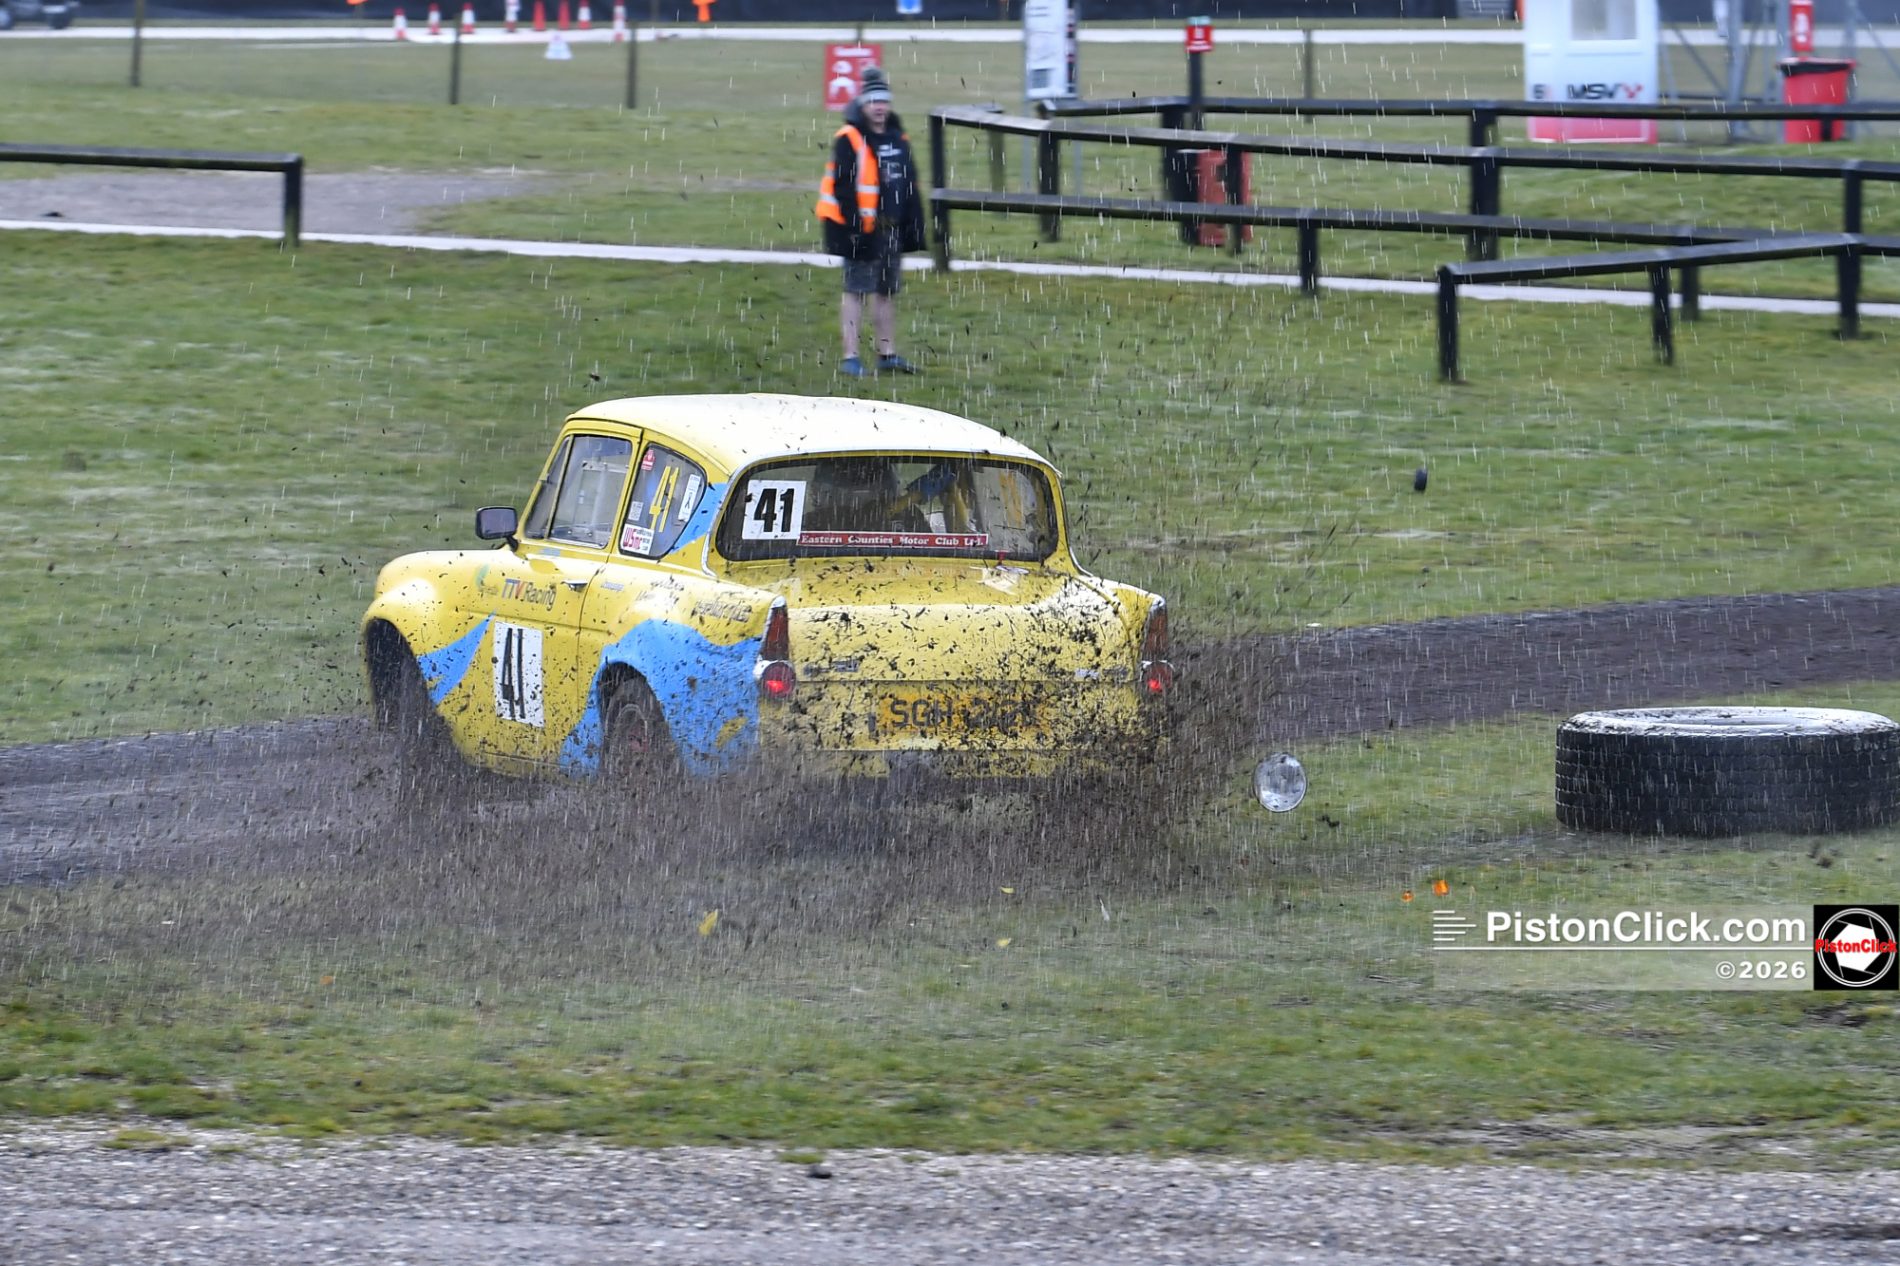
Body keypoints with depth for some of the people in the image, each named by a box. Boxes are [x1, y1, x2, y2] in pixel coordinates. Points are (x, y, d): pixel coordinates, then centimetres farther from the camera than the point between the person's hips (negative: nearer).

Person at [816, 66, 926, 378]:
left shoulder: (898, 139, 12)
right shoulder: (849, 140, -11)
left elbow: (910, 187, 17)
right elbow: (842, 187, -15)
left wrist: (913, 225, 13)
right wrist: (854, 229, -19)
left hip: (892, 230, 7)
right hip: (861, 231, -7)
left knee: (887, 291, 13)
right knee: (856, 291, -6)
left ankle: (888, 354, 22)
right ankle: (850, 357, -4)